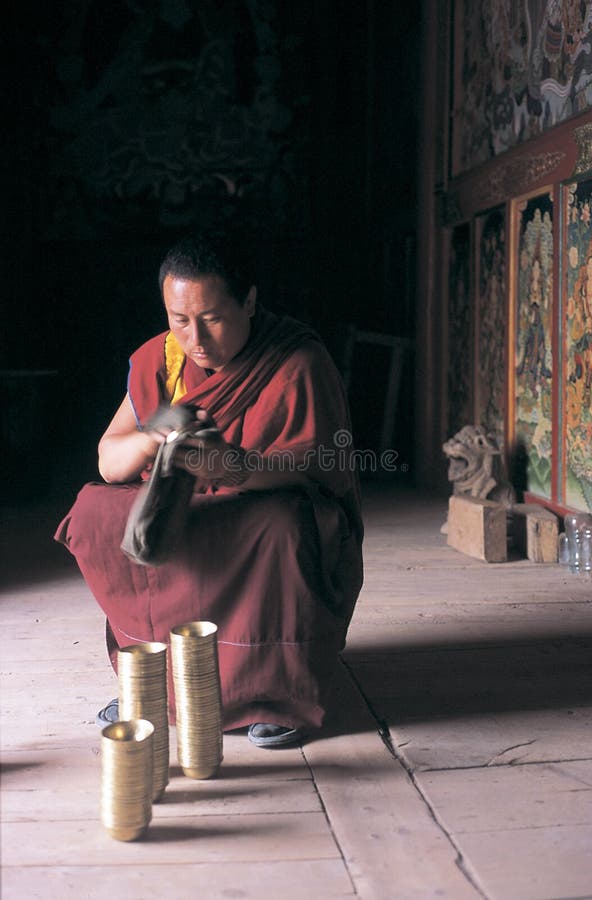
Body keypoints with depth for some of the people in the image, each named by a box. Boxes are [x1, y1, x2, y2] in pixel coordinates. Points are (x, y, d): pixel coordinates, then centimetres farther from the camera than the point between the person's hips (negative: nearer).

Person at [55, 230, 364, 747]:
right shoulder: (157, 360, -1)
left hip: (268, 518, -4)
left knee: (284, 524, -37)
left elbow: (317, 463, -23)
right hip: (179, 521, 5)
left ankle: (286, 693, -15)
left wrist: (238, 468, -42)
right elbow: (109, 462, -4)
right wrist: (151, 439, -28)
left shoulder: (298, 361, -14)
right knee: (94, 514, -18)